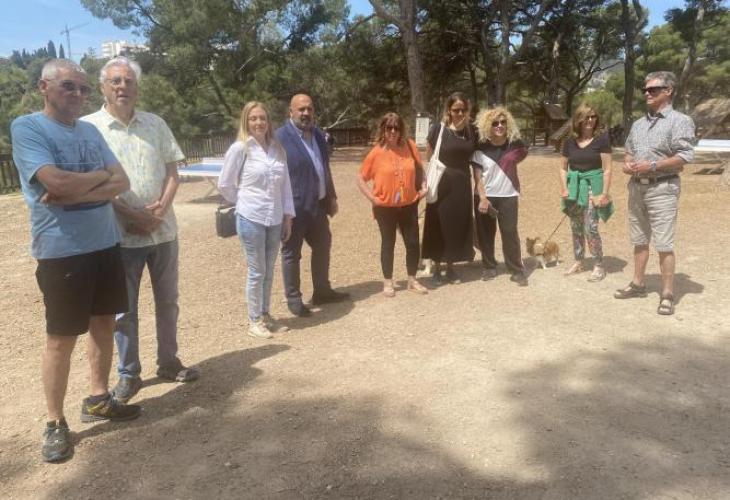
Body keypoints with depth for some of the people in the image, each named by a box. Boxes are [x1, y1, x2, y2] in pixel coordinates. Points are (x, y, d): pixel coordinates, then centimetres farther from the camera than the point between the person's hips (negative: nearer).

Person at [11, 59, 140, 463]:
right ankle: (55, 423, 18)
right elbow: (57, 182, -23)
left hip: (105, 243, 6)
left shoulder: (90, 131, 10)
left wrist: (74, 193, -15)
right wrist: (101, 175, -6)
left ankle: (98, 399, 31)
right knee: (61, 338, 3)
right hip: (61, 251, -6)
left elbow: (122, 183, 1)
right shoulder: (27, 127, -9)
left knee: (104, 324, 14)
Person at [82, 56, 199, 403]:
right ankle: (128, 374, 21)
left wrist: (161, 208, -10)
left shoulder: (155, 124, 7)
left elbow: (172, 172, 6)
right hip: (120, 234, -4)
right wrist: (131, 215, -15)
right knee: (124, 308, 6)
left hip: (163, 230, 4)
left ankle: (168, 362, 29)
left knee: (167, 301, 13)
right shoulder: (88, 127, -4)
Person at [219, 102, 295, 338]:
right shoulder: (239, 148, -8)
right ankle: (254, 320, 17)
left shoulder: (277, 149, 6)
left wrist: (288, 216, 7)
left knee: (268, 271, 13)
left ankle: (265, 315, 28)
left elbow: (285, 185, 9)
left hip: (275, 220, 5)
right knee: (256, 272, 3)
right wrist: (245, 203, 7)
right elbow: (224, 185, -2)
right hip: (251, 219, -4)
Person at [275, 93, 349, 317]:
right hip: (294, 207, -8)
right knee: (292, 253, 5)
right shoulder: (280, 138, -13)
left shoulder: (318, 135, 10)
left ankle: (322, 291, 34)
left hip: (318, 204, 8)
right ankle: (293, 298, 18)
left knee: (322, 246, 18)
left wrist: (332, 197, 15)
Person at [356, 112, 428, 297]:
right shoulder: (376, 152, -9)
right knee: (388, 244, 8)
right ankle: (388, 282, 22)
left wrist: (423, 185, 3)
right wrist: (372, 197, -9)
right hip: (385, 207, -3)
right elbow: (360, 178, -2)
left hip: (409, 205, 3)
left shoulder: (409, 146, -2)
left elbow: (419, 168, 15)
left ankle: (412, 280, 24)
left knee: (413, 243, 7)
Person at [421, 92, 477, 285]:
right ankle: (436, 268, 17)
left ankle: (450, 267, 23)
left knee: (458, 226, 9)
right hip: (441, 185, -3)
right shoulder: (438, 129, -6)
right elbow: (428, 158, 0)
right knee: (439, 225, 3)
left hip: (462, 185, 3)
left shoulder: (472, 131, 4)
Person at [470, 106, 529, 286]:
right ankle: (489, 267, 22)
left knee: (510, 233, -1)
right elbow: (477, 176, -6)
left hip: (508, 196, 0)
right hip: (485, 197, 0)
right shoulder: (481, 148, -5)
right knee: (485, 234, 6)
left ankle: (517, 270, 8)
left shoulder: (515, 145, -2)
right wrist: (482, 198, -16)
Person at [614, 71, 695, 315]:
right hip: (636, 187, 7)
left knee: (664, 244, -6)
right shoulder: (638, 124, 15)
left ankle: (667, 295, 0)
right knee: (639, 240, 14)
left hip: (662, 188, -7)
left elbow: (685, 156, -15)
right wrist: (627, 164, 1)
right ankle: (638, 284, 25)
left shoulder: (679, 121, -7)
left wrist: (652, 166, -20)